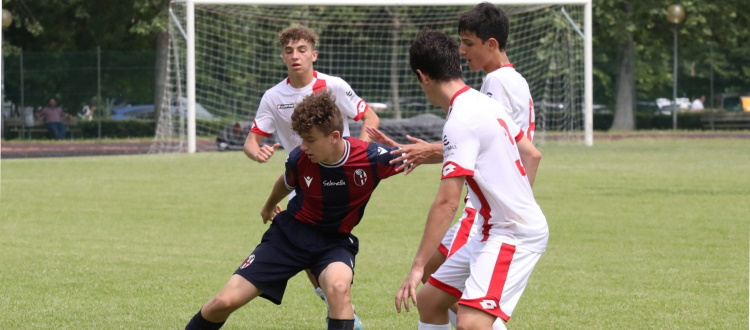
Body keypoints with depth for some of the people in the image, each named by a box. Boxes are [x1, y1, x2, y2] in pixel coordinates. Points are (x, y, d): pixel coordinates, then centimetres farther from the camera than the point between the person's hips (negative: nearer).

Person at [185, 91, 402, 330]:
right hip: (291, 232, 2)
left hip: (334, 241, -2)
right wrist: (269, 207, 28)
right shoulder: (299, 159, -17)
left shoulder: (370, 158, -25)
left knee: (339, 285, -38)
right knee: (227, 301, -4)